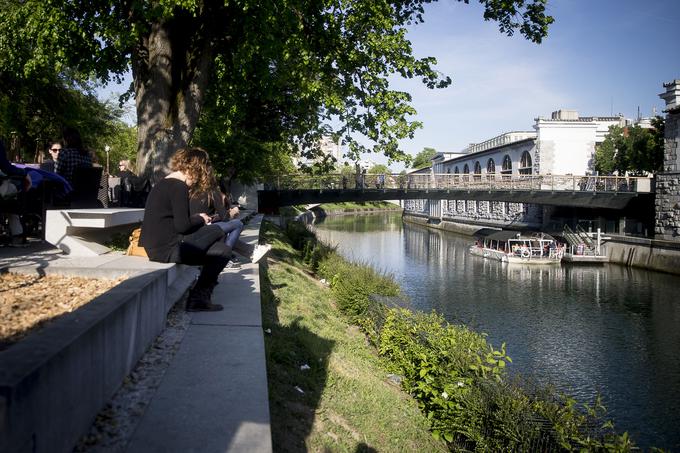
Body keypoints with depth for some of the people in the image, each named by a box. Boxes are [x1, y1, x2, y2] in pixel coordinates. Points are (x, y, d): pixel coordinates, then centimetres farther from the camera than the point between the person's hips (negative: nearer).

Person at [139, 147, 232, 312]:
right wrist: (200, 219, 1)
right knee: (217, 231, -1)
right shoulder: (179, 186, -13)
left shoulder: (163, 184, 18)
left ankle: (199, 298, 9)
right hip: (167, 249, -9)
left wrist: (197, 218, 11)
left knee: (223, 250, 10)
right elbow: (182, 226, -18)